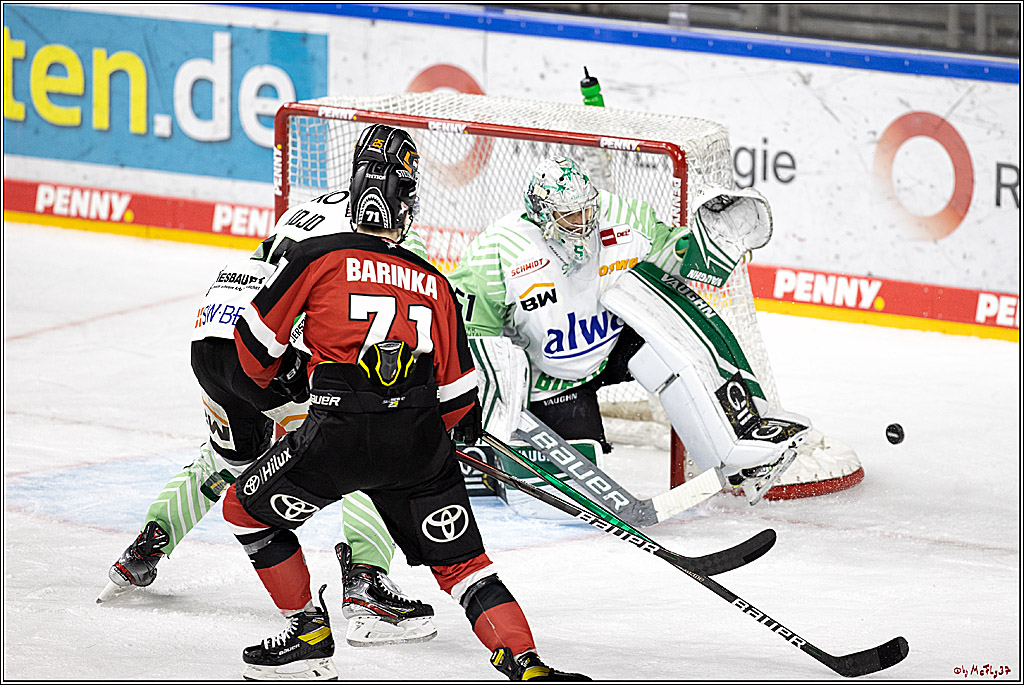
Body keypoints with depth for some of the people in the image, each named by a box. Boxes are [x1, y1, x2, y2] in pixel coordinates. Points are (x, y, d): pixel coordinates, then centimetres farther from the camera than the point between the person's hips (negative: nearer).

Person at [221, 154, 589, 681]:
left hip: (341, 434, -3)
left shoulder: (318, 256, 7)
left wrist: (278, 375, 32)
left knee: (246, 509, 19)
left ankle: (308, 634, 21)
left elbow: (258, 340, 10)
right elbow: (457, 393, 19)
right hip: (420, 438, 4)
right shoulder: (433, 283, 18)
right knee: (461, 562, 11)